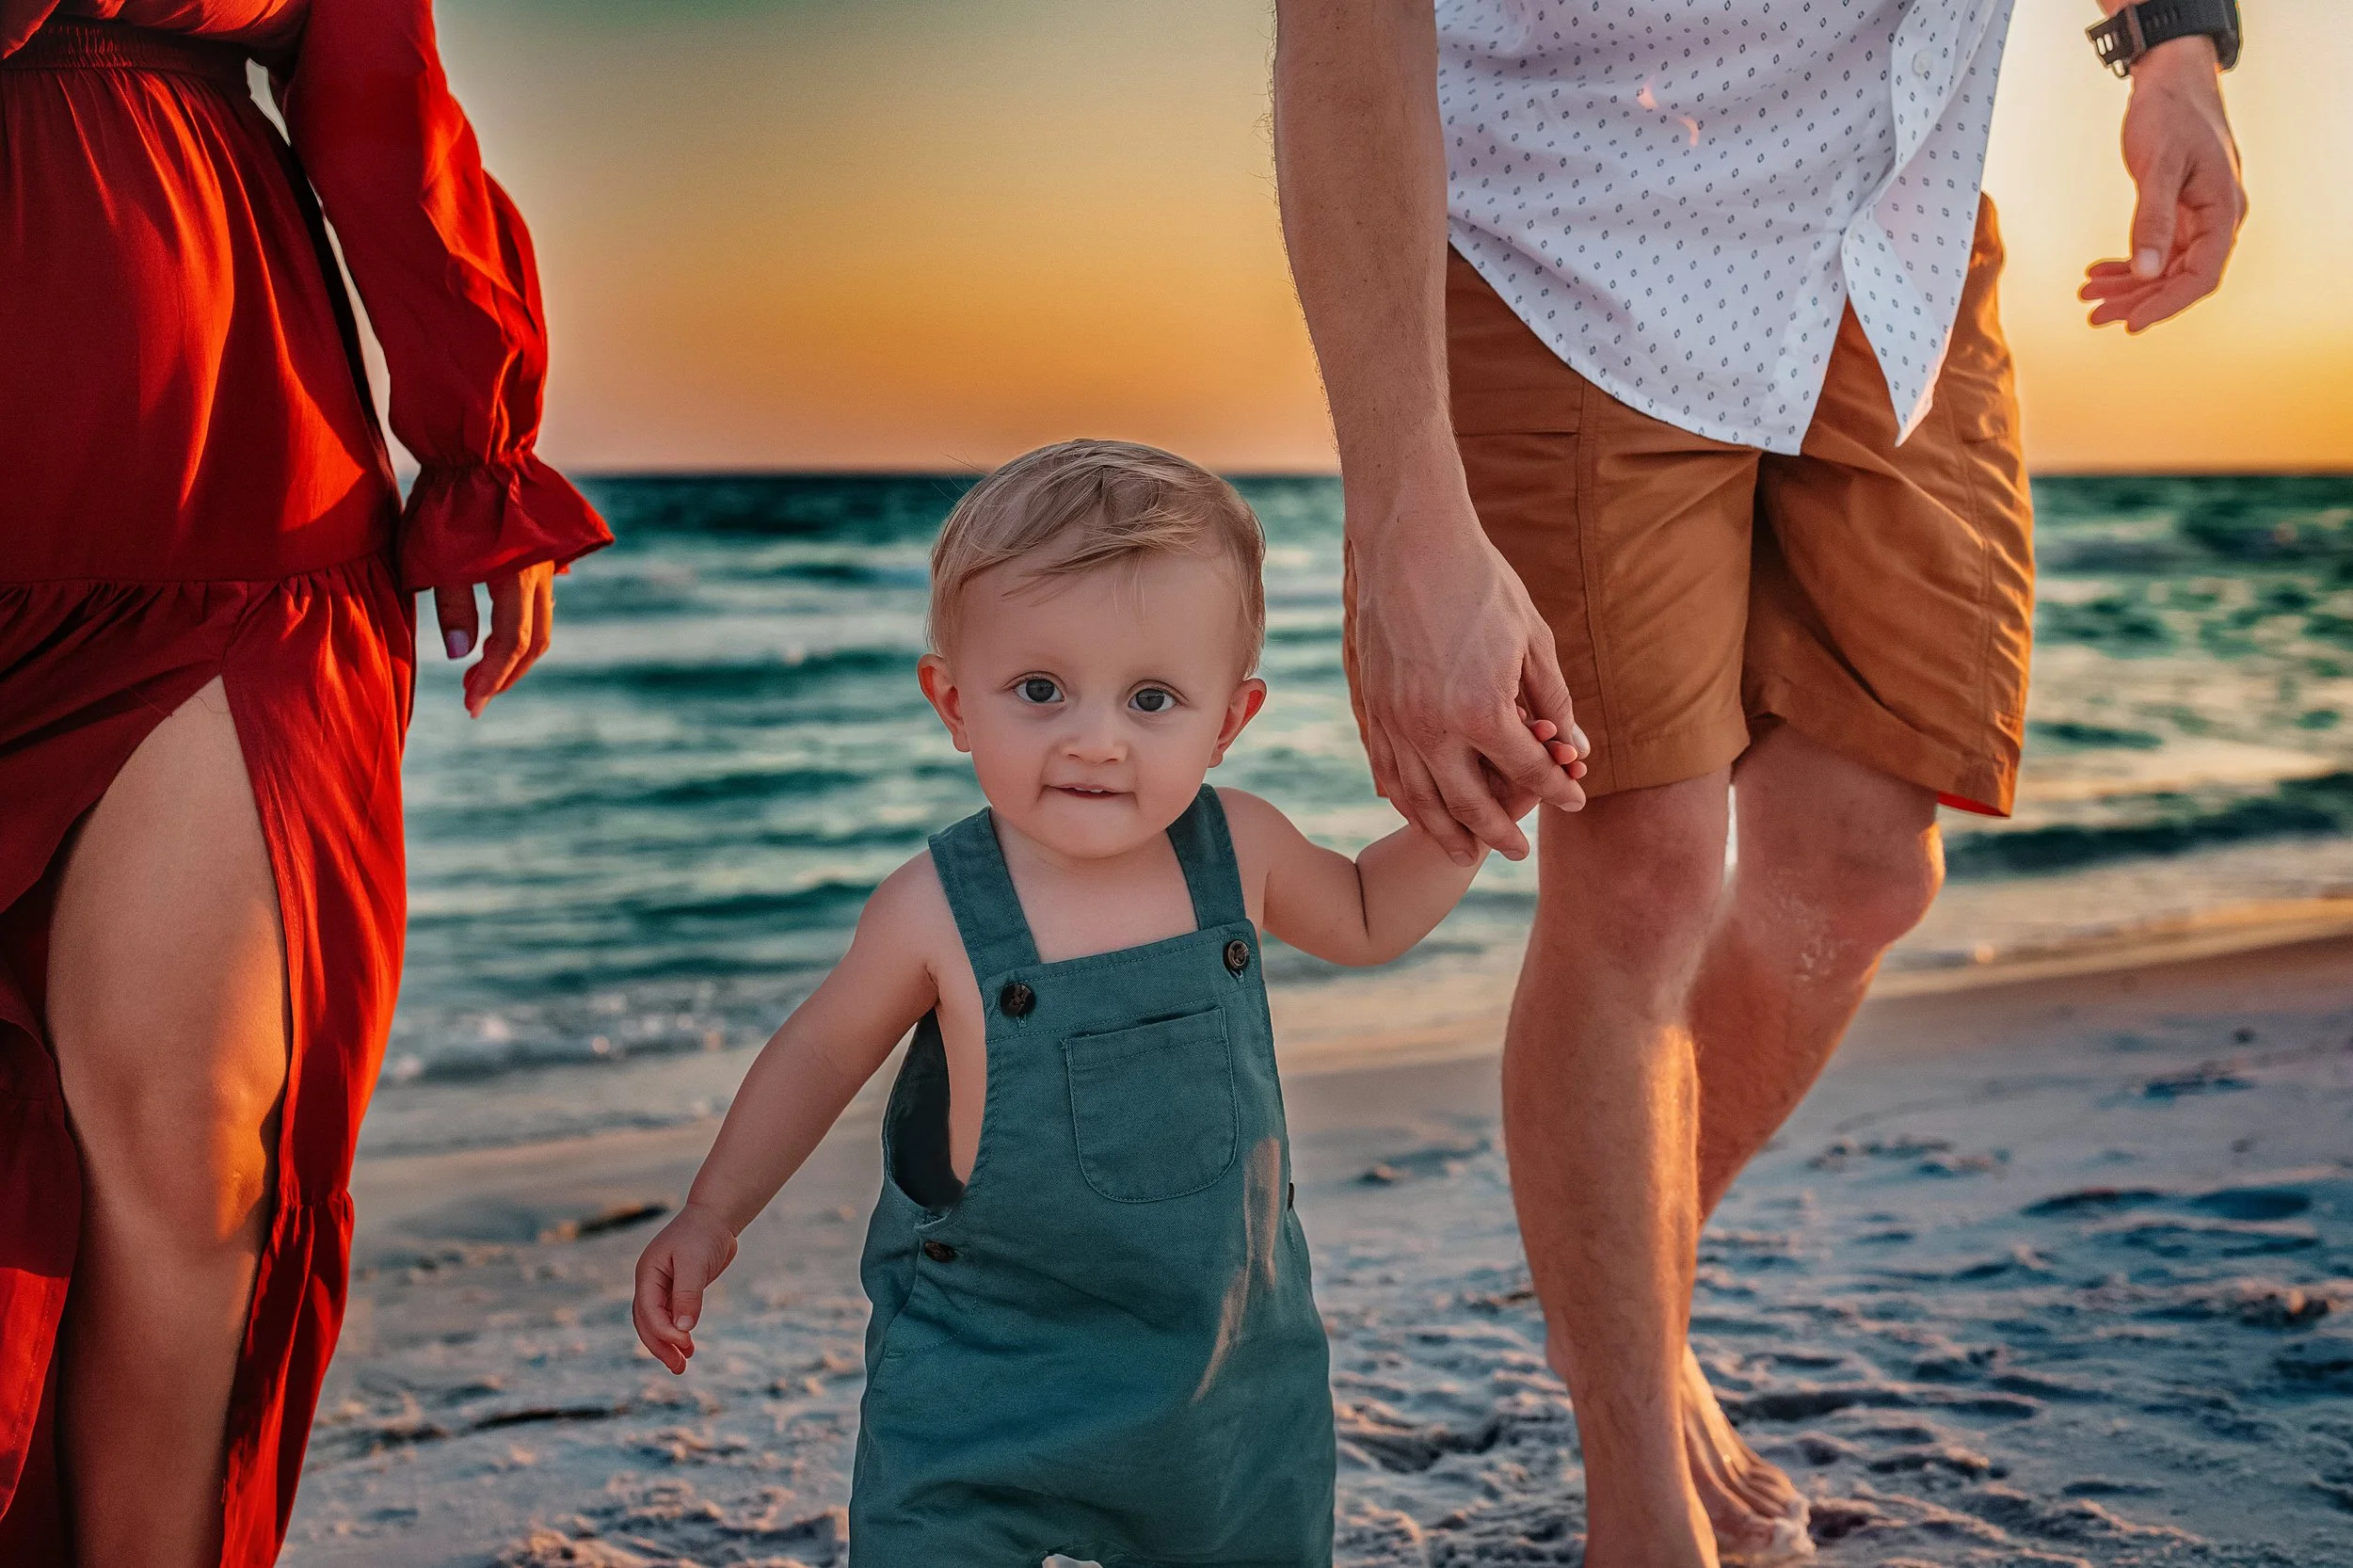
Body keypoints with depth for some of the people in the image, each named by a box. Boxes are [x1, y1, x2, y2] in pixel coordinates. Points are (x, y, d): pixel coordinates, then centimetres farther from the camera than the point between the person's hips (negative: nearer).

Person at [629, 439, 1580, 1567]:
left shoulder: (1237, 851, -11)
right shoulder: (937, 912, -20)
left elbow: (1364, 921, 11)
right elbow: (823, 1052, -1)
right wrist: (713, 1214, 1)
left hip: (1227, 1353, 3)